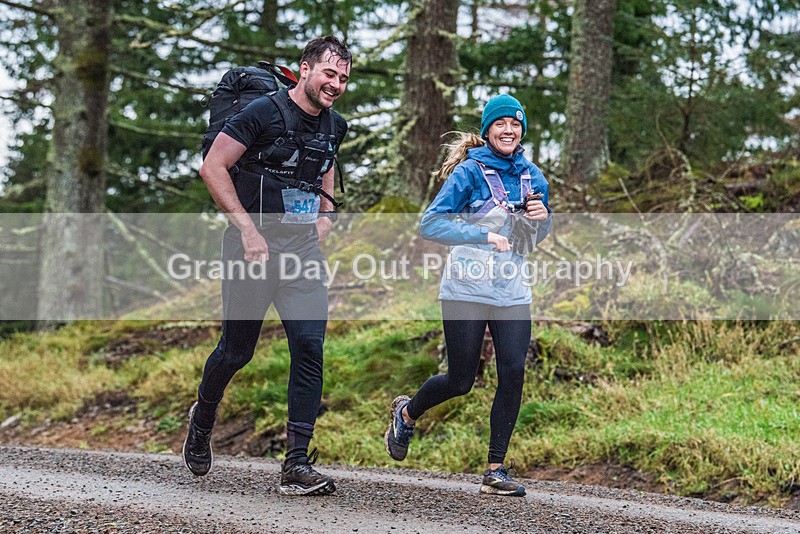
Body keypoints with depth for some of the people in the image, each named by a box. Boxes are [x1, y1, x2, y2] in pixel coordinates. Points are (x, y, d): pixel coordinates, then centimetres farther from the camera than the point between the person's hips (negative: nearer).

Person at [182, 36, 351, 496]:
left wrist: (325, 215, 14)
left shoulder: (334, 126, 11)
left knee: (310, 347, -10)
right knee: (237, 350, 7)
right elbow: (212, 168, -12)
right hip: (255, 246, -5)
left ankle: (298, 465, -9)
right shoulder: (264, 113, -10)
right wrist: (247, 228, -16)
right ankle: (203, 419, 39)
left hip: (304, 250, 5)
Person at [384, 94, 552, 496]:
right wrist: (483, 236, -25)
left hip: (511, 292, 4)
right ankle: (406, 412, 33)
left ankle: (496, 470, 0)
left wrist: (542, 217, -2)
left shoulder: (531, 176, 10)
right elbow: (430, 224, -15)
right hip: (466, 290, -4)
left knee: (513, 374, -9)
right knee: (460, 382, 1)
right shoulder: (469, 172, -7)